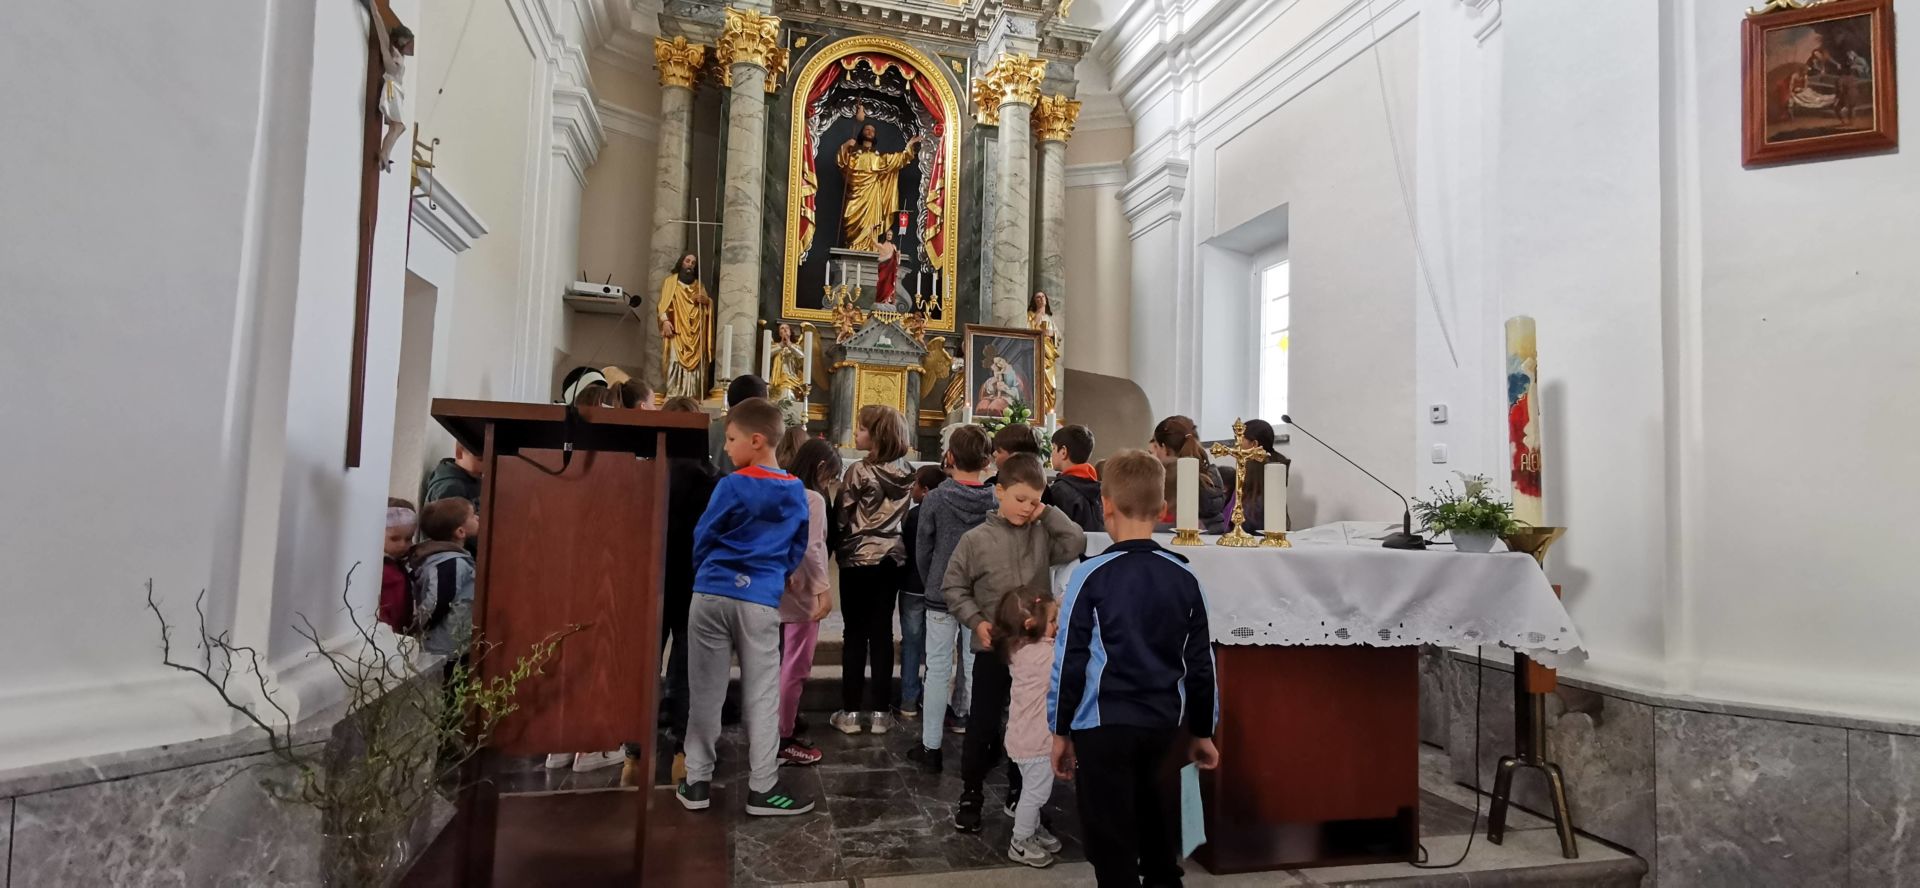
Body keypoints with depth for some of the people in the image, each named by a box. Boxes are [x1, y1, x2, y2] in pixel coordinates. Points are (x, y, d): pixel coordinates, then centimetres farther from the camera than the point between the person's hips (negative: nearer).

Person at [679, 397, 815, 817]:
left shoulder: (732, 486, -9)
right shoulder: (796, 492, 3)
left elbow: (702, 538, 2)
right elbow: (798, 549, 12)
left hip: (711, 596, -2)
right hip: (761, 602, 2)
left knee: (706, 692, 8)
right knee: (762, 696, 5)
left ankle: (697, 782, 16)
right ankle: (763, 788, 7)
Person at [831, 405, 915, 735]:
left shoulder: (859, 471, -14)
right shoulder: (907, 472, 2)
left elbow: (842, 517, -9)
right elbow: (907, 515, 8)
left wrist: (839, 549, 6)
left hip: (859, 559, -5)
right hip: (892, 559, 5)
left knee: (856, 634, 4)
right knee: (882, 632, 8)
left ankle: (851, 712, 9)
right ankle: (879, 712, 11)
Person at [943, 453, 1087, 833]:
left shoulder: (1043, 534, 1)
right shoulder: (976, 539, -7)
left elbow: (1077, 544, -12)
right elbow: (953, 586, -2)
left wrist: (1047, 513, -11)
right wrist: (975, 620, -12)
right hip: (993, 649, -3)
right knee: (983, 725, 7)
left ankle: (1019, 790, 32)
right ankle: (971, 793, 23)